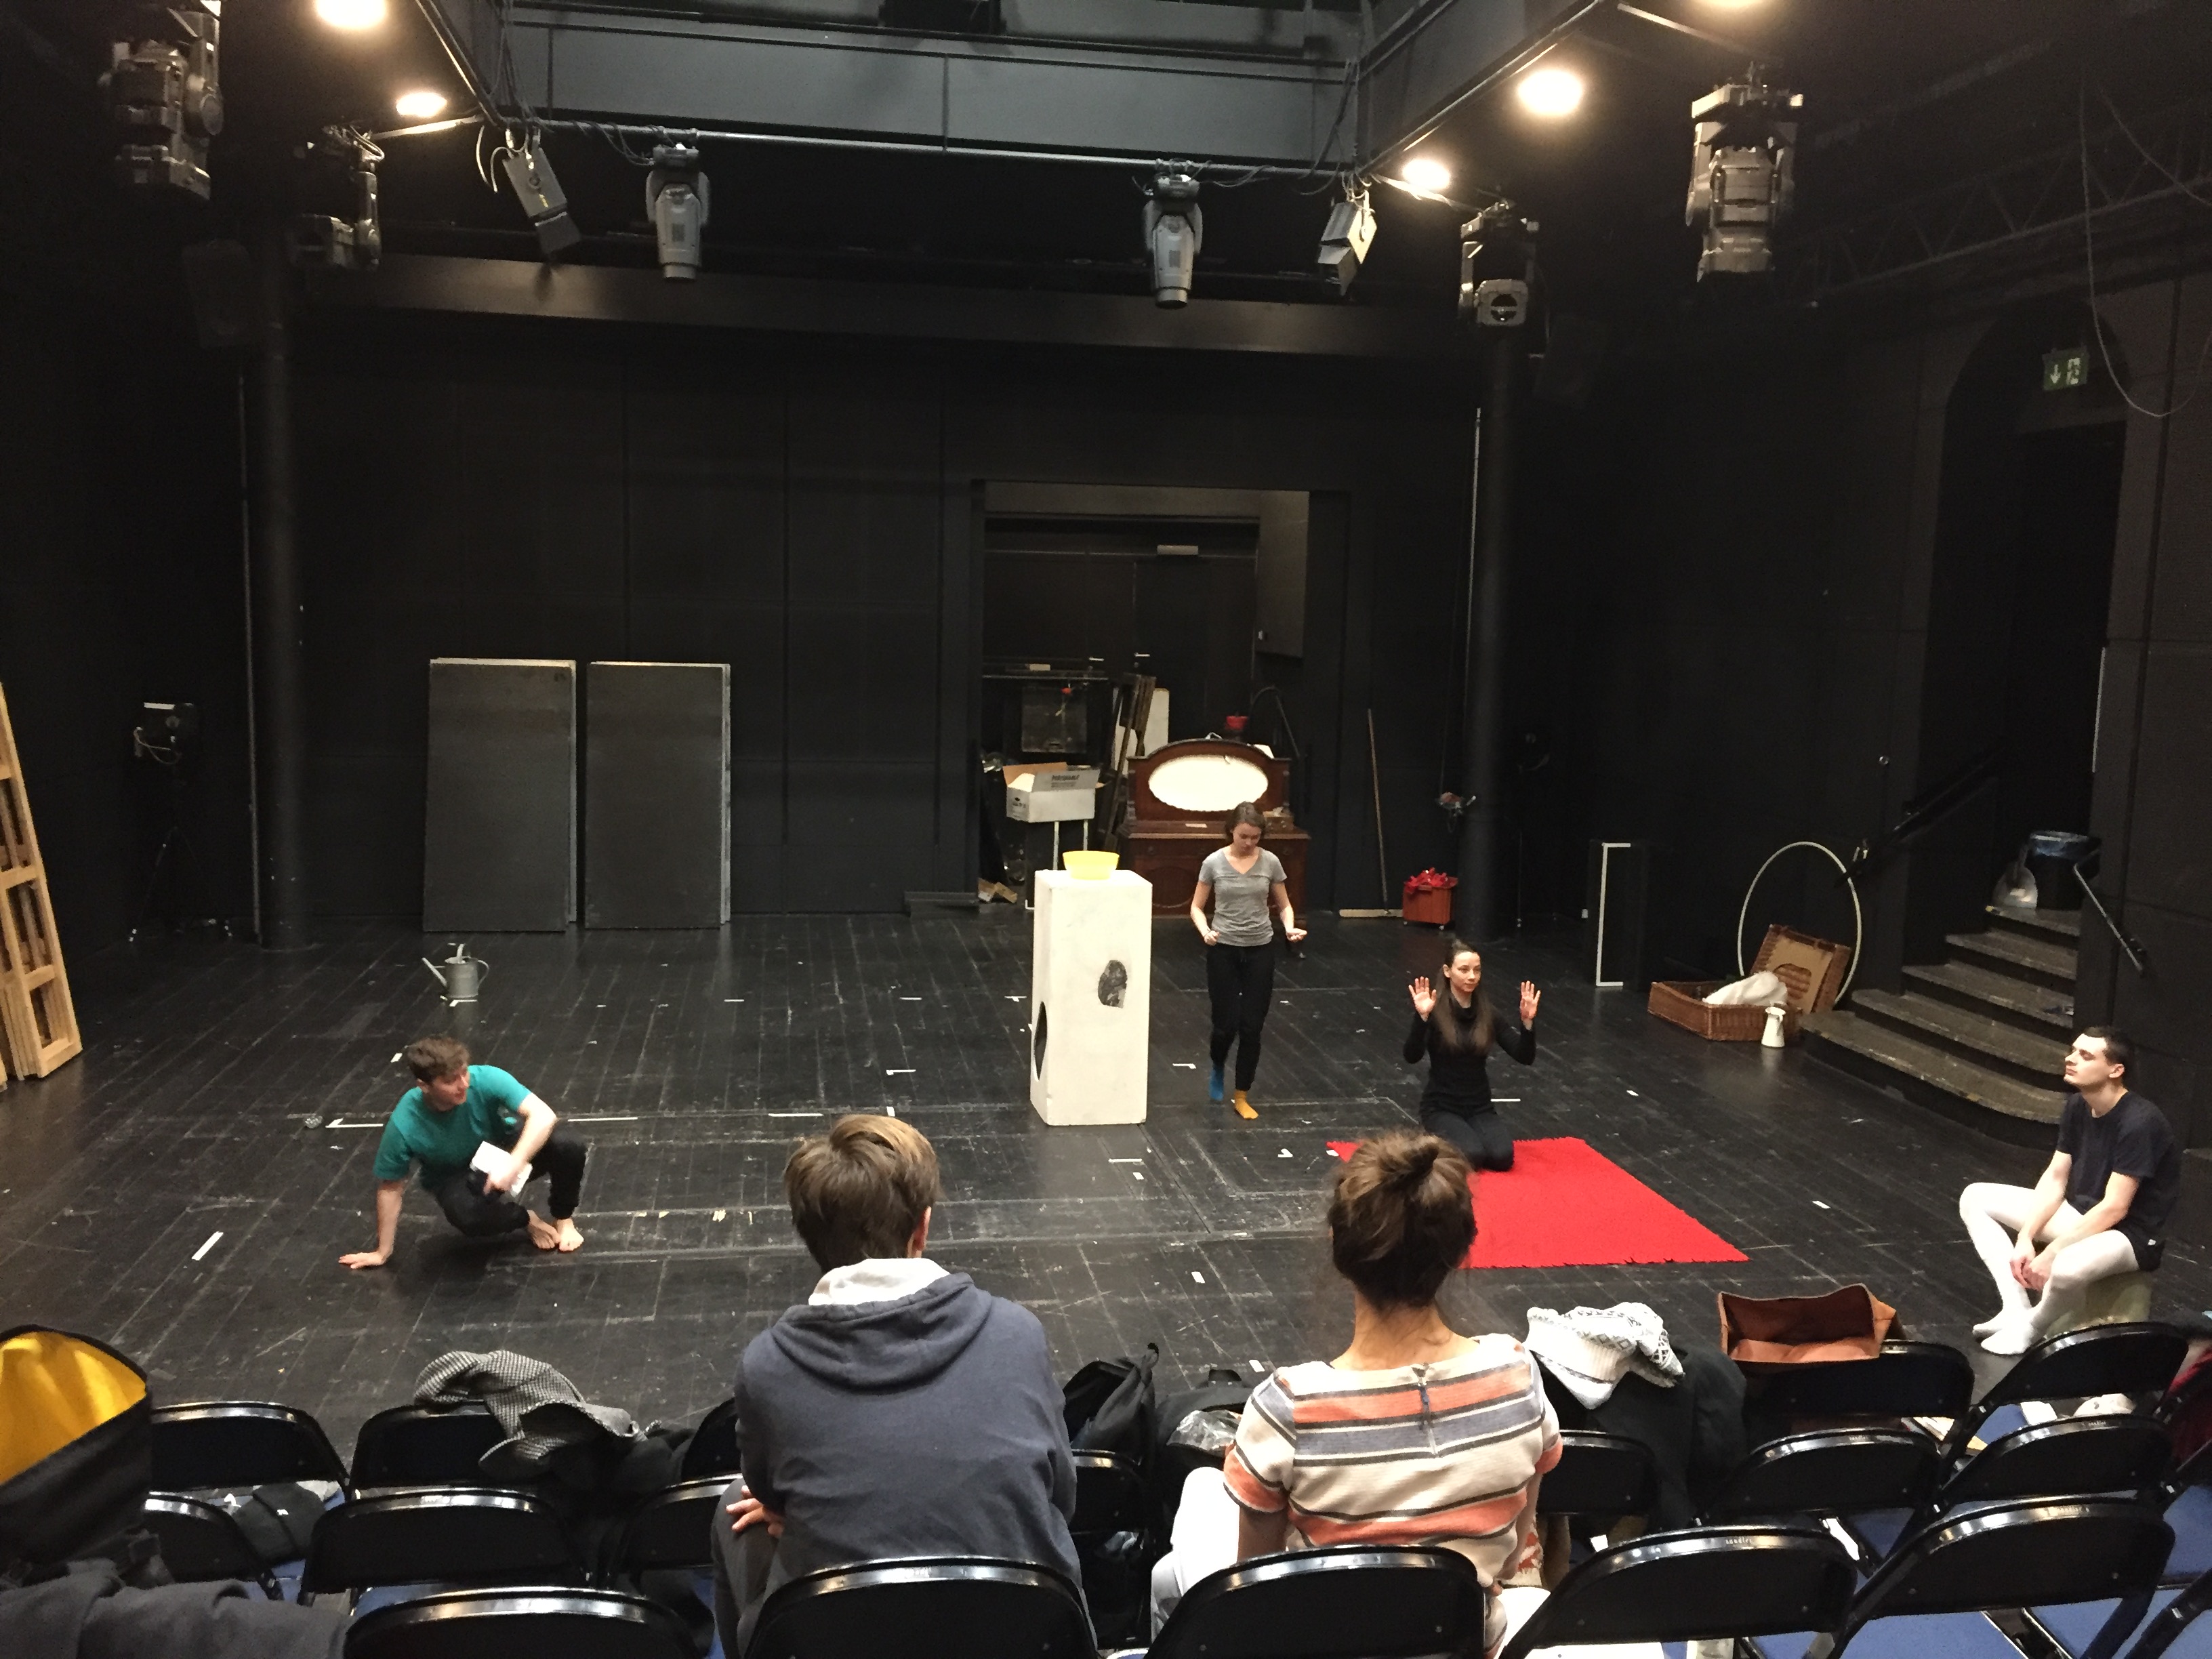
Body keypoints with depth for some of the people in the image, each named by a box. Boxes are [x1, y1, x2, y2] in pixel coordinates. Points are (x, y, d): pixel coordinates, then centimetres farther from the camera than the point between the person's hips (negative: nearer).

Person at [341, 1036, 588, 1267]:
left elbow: (543, 1115, -36)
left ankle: (563, 1218, 3)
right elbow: (390, 1187, -14)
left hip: (504, 1148, 1)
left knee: (570, 1145, -27)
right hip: (456, 1175, -1)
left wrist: (512, 1166, -50)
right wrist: (383, 1252, -5)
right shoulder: (404, 1126, -29)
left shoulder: (484, 1079, -31)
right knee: (468, 1216, -36)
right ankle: (528, 1219, -1)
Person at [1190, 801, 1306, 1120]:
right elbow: (1197, 907, -1)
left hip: (1260, 951, 1)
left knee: (1252, 1027, 1)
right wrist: (1204, 930, -20)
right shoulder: (1214, 862, -7)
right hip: (1224, 950, -1)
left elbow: (1284, 904, 6)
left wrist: (1290, 927, -14)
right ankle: (1218, 1070, 34)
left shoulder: (1270, 862, -4)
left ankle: (1242, 1096, 16)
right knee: (1226, 1024, -1)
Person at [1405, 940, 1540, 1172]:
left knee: (1502, 1157, -23)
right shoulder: (1435, 1010, -10)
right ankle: (1437, 1139, 5)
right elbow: (1412, 1057, -24)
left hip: (1480, 1107, 4)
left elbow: (1526, 1057, -3)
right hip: (1441, 1107, -4)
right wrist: (1422, 1017, -39)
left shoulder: (1488, 1013, 2)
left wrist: (1527, 1021, -20)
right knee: (1472, 1156, -29)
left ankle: (1470, 1133, 11)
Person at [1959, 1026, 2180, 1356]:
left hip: (2130, 1232, -9)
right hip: (2081, 1211, 9)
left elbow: (2114, 1208, -26)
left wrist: (2051, 1253, -26)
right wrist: (2025, 1237, -10)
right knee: (1975, 1198, 2)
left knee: (2066, 1269, -41)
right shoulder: (2077, 1106, 0)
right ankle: (2017, 1308, -6)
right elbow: (2055, 1179, 2)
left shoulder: (2139, 1123, -25)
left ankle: (2033, 1327, -5)